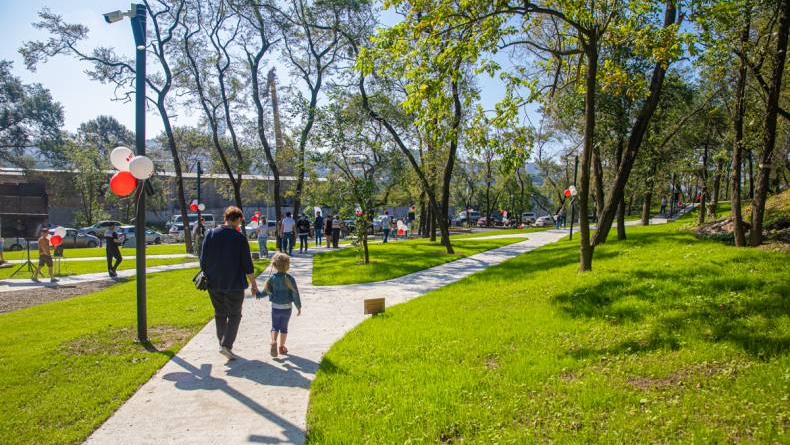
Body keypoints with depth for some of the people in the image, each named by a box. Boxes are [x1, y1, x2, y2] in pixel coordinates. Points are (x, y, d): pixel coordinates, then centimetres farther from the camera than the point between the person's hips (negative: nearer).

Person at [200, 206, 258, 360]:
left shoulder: (210, 234, 0)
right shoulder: (240, 238, -11)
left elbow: (203, 261, 4)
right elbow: (247, 264, -9)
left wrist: (206, 277, 17)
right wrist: (253, 284, 0)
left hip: (213, 284, 4)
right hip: (233, 284, -4)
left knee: (220, 315, 17)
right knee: (234, 315, 7)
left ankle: (223, 344, 24)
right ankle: (226, 345, -6)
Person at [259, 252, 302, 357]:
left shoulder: (272, 278, -9)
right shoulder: (290, 278, -12)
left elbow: (266, 291, -6)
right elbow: (295, 294, -10)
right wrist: (299, 307, -1)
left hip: (275, 307, 0)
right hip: (287, 308, 0)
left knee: (275, 327, 12)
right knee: (284, 328, 15)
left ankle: (273, 342, -12)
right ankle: (282, 347, 21)